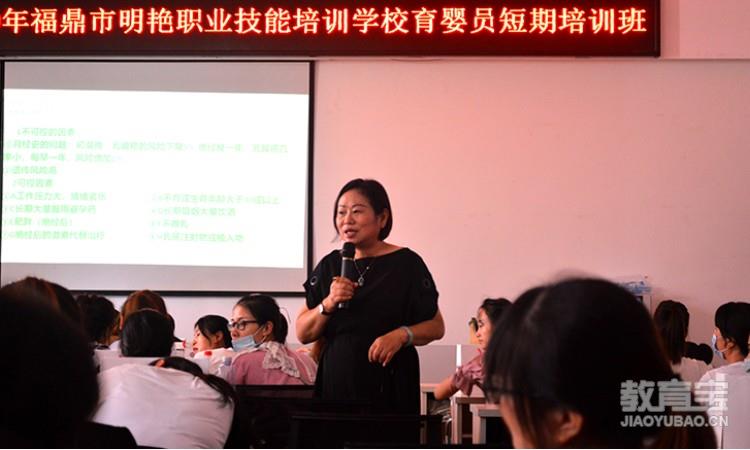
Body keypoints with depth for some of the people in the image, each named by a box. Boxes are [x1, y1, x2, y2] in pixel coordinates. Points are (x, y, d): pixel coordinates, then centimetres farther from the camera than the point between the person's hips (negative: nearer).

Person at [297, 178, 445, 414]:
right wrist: (329, 304, -9)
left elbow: (436, 327, 3)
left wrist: (402, 335, -16)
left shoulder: (405, 264, -1)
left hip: (388, 387, -3)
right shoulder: (329, 266, 11)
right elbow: (303, 334, 8)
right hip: (335, 384, 3)